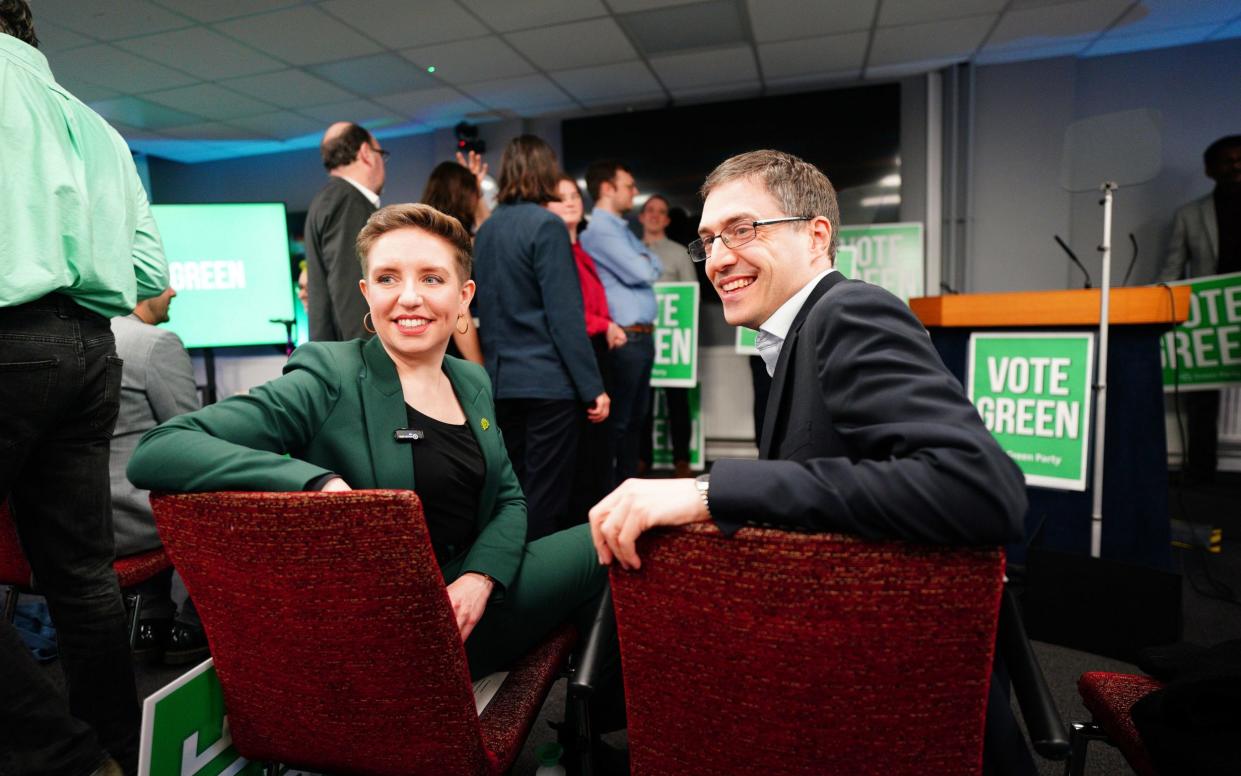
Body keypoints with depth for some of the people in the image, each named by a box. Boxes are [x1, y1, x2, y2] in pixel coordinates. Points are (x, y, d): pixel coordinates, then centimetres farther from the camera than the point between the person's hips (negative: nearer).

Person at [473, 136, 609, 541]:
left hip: (502, 381, 7)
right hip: (548, 381, -7)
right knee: (545, 497, 1)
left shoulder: (487, 228, 11)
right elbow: (565, 315, -15)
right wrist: (592, 387, -12)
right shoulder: (546, 225, -10)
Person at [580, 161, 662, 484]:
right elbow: (642, 273, -17)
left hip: (642, 336, 9)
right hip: (625, 339, -9)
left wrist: (644, 260, -2)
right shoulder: (600, 230, -12)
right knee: (618, 420, -2)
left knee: (636, 416, 15)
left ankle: (628, 481, 25)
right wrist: (645, 262, 3)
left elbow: (654, 266, 17)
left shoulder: (622, 229, 18)